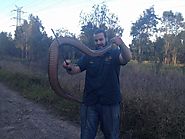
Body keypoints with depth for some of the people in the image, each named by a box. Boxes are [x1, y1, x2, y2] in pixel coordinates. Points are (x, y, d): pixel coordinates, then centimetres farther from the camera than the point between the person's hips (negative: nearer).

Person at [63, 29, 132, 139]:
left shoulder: (114, 53, -1)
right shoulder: (88, 56, 6)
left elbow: (128, 58, -21)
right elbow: (75, 70, -2)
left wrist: (121, 45, -41)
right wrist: (69, 67, -25)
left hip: (111, 103, -2)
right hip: (90, 102, 2)